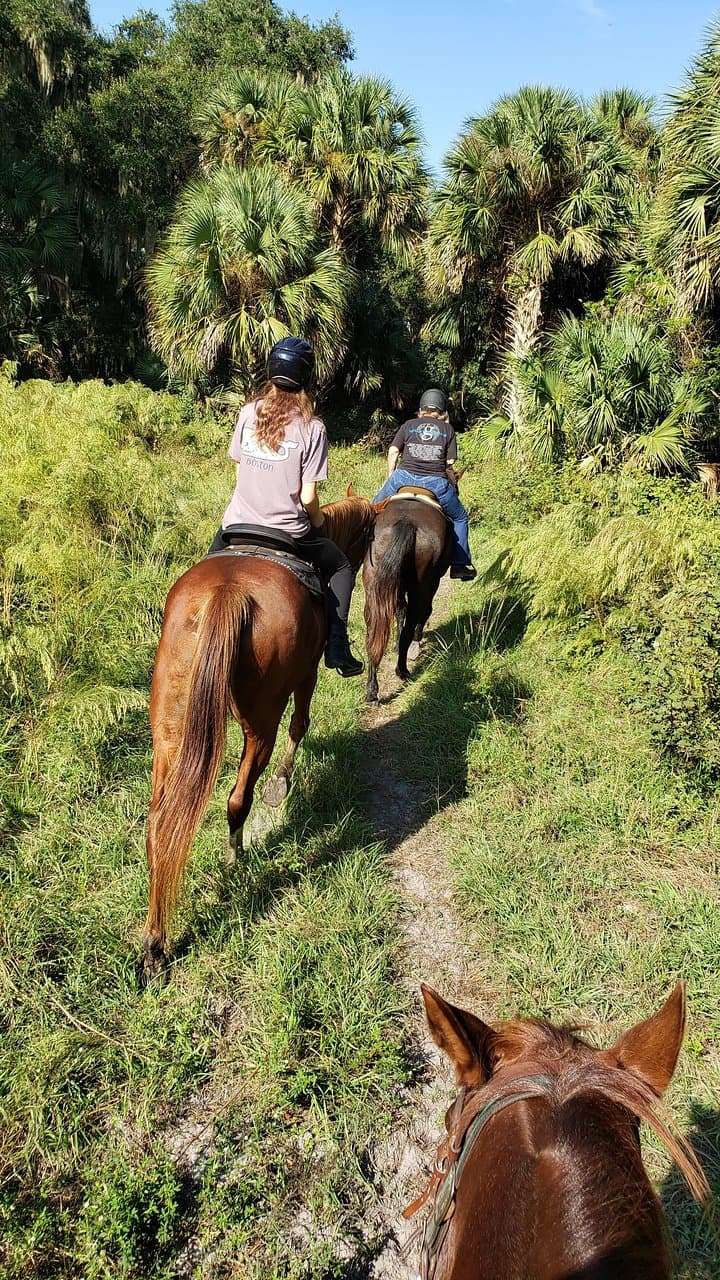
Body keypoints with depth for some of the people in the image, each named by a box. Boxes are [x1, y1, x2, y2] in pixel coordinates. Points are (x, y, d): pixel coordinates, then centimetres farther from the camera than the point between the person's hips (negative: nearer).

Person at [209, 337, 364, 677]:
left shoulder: (249, 412, -2)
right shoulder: (312, 428, -12)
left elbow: (238, 468, 5)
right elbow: (307, 497, -12)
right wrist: (319, 521, 8)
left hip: (239, 523, 3)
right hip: (288, 532, -3)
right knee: (341, 567, 21)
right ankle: (336, 647, 15)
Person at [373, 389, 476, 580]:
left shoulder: (408, 425, 16)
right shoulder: (447, 429, 15)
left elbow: (393, 452, 7)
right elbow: (450, 462, 8)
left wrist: (390, 478, 19)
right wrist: (451, 486, 24)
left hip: (404, 477, 1)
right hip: (436, 483, 0)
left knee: (376, 507, 25)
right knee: (459, 517, 20)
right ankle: (460, 564, 18)